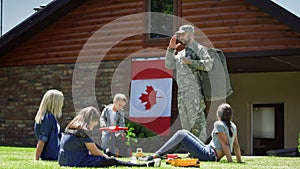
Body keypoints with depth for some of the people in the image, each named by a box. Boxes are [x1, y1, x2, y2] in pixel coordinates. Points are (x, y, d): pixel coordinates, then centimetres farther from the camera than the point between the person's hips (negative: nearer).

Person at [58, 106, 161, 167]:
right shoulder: (82, 132, -13)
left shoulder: (70, 129, 16)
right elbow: (95, 152, -6)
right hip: (77, 162, -9)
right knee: (112, 162, -7)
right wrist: (106, 157, 12)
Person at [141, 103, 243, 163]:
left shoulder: (219, 125, -16)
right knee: (184, 133, 17)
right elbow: (236, 145, 7)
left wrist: (230, 161, -22)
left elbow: (225, 144, -20)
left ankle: (156, 156, -9)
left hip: (208, 155, -9)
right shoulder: (233, 126, 8)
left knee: (180, 135, -10)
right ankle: (164, 153, 23)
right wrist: (239, 160, 12)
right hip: (214, 156, 9)